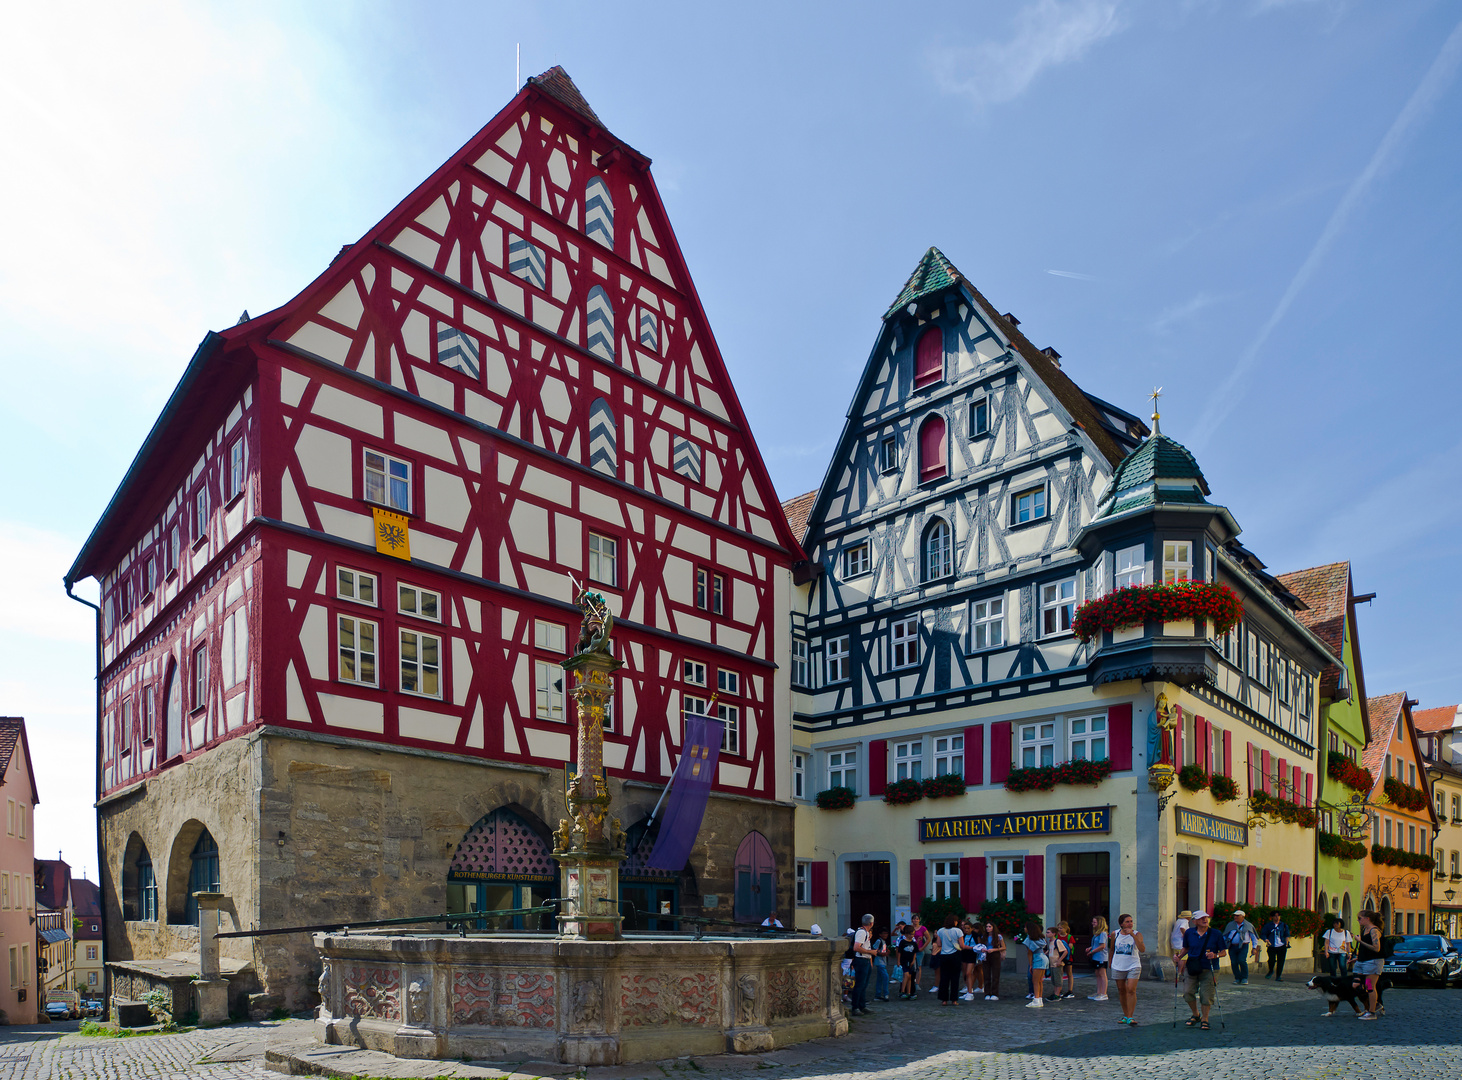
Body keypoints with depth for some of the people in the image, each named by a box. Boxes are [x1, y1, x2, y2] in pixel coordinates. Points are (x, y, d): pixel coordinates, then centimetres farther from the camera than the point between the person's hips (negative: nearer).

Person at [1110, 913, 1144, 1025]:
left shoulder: (1137, 934, -5)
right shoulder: (1115, 934, 2)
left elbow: (1142, 949, -21)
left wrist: (1132, 935, -25)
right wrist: (1110, 963, 22)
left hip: (1133, 966, -3)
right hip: (1118, 966, 3)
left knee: (1131, 990, -13)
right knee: (1121, 991, 8)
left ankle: (1130, 1017, -10)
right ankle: (1125, 1015, 21)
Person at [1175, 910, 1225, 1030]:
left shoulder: (1216, 933, -5)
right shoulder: (1189, 933, 2)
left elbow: (1223, 952, 0)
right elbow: (1185, 948, 16)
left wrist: (1215, 955, -20)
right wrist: (1179, 956, -1)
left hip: (1209, 970, -2)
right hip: (1192, 968, 2)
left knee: (1207, 995, -1)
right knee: (1187, 992, -3)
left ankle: (1204, 1019, 19)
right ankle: (1196, 1015, 23)